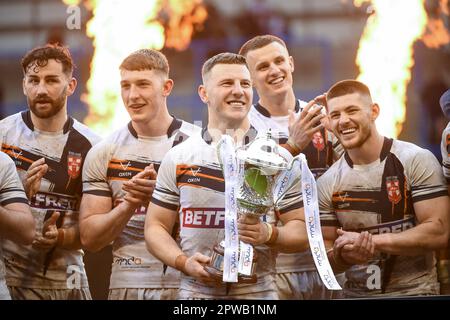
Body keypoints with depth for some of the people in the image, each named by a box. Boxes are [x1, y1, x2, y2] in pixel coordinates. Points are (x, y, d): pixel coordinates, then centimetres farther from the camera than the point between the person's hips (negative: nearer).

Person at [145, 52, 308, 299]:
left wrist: (269, 235, -18)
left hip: (258, 292, 0)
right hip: (195, 292, 0)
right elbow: (155, 227, 5)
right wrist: (184, 262, -12)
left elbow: (302, 232, 1)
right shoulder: (178, 158, 3)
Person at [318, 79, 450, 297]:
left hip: (414, 291, -3)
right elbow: (325, 262, 8)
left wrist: (372, 241, -16)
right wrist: (342, 256, -13)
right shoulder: (326, 184, 5)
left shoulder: (416, 161, -4)